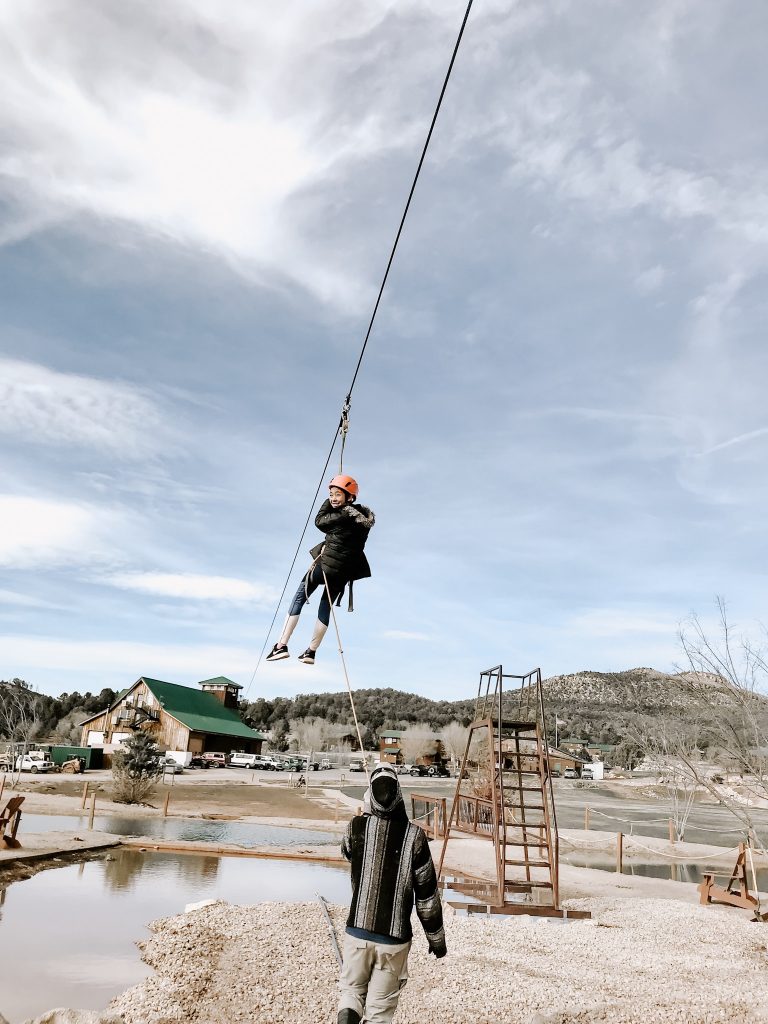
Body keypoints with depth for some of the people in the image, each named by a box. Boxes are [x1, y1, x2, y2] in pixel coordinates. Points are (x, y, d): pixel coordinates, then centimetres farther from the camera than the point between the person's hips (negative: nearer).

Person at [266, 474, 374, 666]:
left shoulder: (344, 514, -16)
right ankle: (310, 652, 20)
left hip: (327, 562, -8)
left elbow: (319, 522, -3)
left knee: (299, 598, 3)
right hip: (346, 569, 8)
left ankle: (281, 646, -1)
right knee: (326, 606, 16)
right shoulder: (363, 515, 8)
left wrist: (328, 503, 7)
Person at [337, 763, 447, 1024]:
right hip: (395, 938, -1)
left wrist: (369, 814, 10)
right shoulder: (414, 835, -14)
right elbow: (427, 894, -6)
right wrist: (436, 937, 8)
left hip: (358, 932, 1)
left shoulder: (357, 827, -11)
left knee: (351, 990, 21)